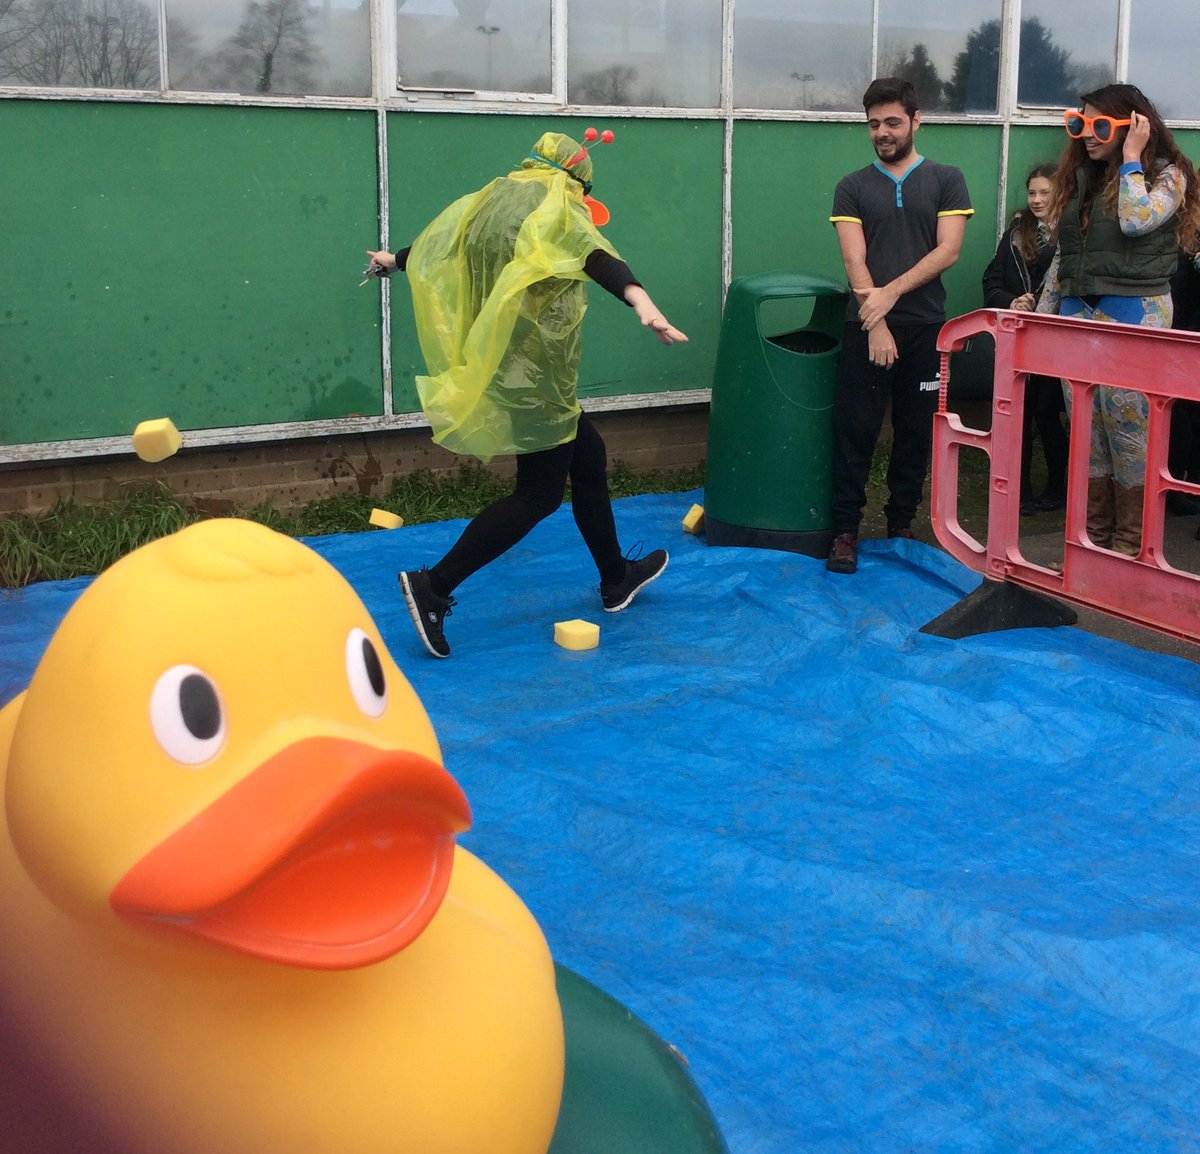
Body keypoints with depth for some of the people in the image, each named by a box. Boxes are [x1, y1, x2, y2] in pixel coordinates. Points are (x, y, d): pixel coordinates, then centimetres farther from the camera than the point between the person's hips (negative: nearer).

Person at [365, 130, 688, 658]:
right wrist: (641, 301, -51)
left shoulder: (488, 202, 11)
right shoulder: (557, 209, -11)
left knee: (588, 457, 20)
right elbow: (595, 256, -33)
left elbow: (433, 244, 28)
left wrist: (394, 260, 49)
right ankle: (433, 587, -8)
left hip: (503, 368, 9)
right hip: (532, 376, -9)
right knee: (539, 495, -2)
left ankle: (616, 579, 31)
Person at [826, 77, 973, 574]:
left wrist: (892, 292, -14)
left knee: (915, 431, 7)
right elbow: (854, 260, -3)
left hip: (925, 327, 1)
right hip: (865, 327, -1)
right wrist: (876, 323, -14)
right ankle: (846, 530, 4)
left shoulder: (946, 180, 7)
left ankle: (901, 524, 18)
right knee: (855, 430, -2)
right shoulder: (852, 187, 7)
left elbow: (947, 250, -4)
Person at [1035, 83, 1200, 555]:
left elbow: (1136, 220, -21)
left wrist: (1130, 157, -10)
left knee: (1129, 431, -5)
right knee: (1087, 434, 7)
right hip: (1076, 315, 6)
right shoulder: (1082, 176, 16)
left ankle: (1131, 546, 3)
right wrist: (1042, 313, 16)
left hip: (1133, 318, -6)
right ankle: (1092, 539, 14)